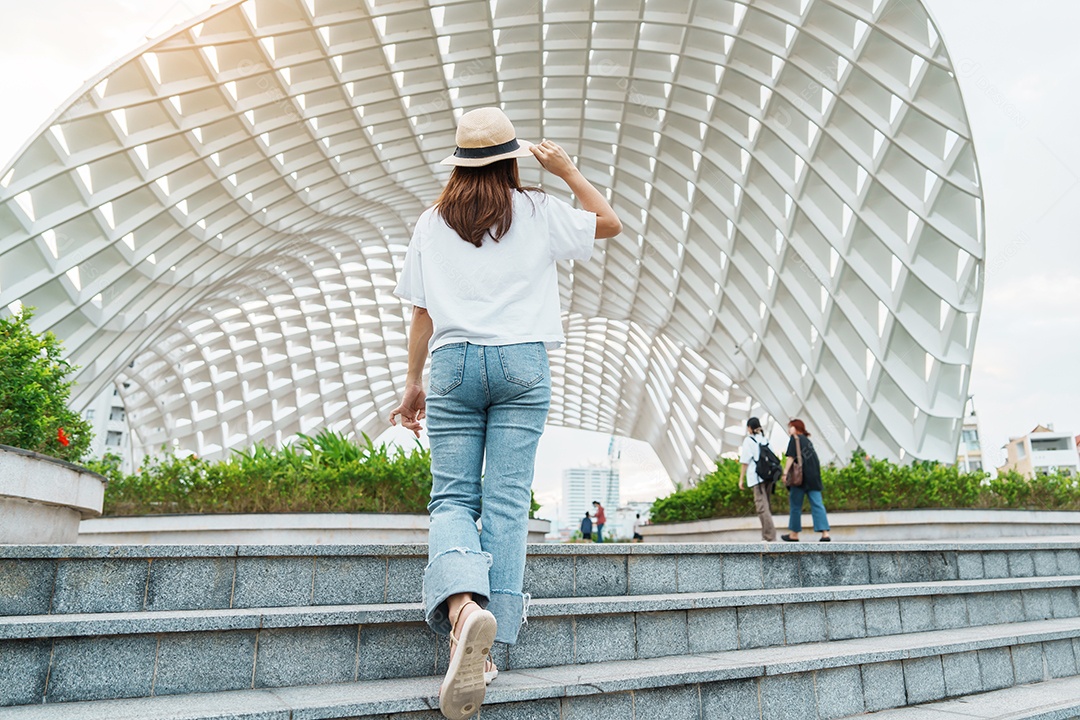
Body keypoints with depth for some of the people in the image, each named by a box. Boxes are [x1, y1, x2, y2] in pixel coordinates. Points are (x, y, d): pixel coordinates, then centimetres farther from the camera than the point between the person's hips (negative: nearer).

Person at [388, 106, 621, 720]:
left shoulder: (433, 221, 11)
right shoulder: (537, 211, 7)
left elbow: (422, 311, 9)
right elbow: (611, 223, 20)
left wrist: (414, 381, 16)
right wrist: (567, 170, 22)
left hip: (454, 360, 1)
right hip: (522, 360, -1)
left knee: (452, 496, 2)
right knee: (507, 500, -1)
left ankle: (463, 604, -26)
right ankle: (491, 639, -3)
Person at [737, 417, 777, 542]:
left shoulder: (748, 440, -3)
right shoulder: (765, 439, 14)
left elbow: (745, 461, -6)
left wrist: (741, 479, -1)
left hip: (756, 477, -7)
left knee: (762, 507, -9)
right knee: (766, 506, 15)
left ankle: (771, 538, -15)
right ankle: (766, 535, 18)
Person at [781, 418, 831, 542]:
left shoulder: (795, 439, 0)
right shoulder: (808, 440, 20)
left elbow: (791, 457, -12)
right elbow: (814, 459, 18)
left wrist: (785, 472, -16)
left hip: (801, 476, -6)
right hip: (814, 477, 6)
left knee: (795, 505, 4)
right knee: (817, 505, 1)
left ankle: (794, 534, 11)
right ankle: (825, 533, -9)